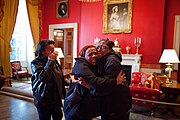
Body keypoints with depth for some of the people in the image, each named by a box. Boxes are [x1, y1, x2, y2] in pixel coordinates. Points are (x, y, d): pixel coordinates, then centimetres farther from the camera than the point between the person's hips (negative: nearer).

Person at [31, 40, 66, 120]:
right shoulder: (35, 63, -15)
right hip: (43, 100, -5)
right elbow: (42, 78, -33)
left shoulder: (54, 61, 1)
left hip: (56, 98, 6)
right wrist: (50, 61, -26)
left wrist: (63, 93, 12)